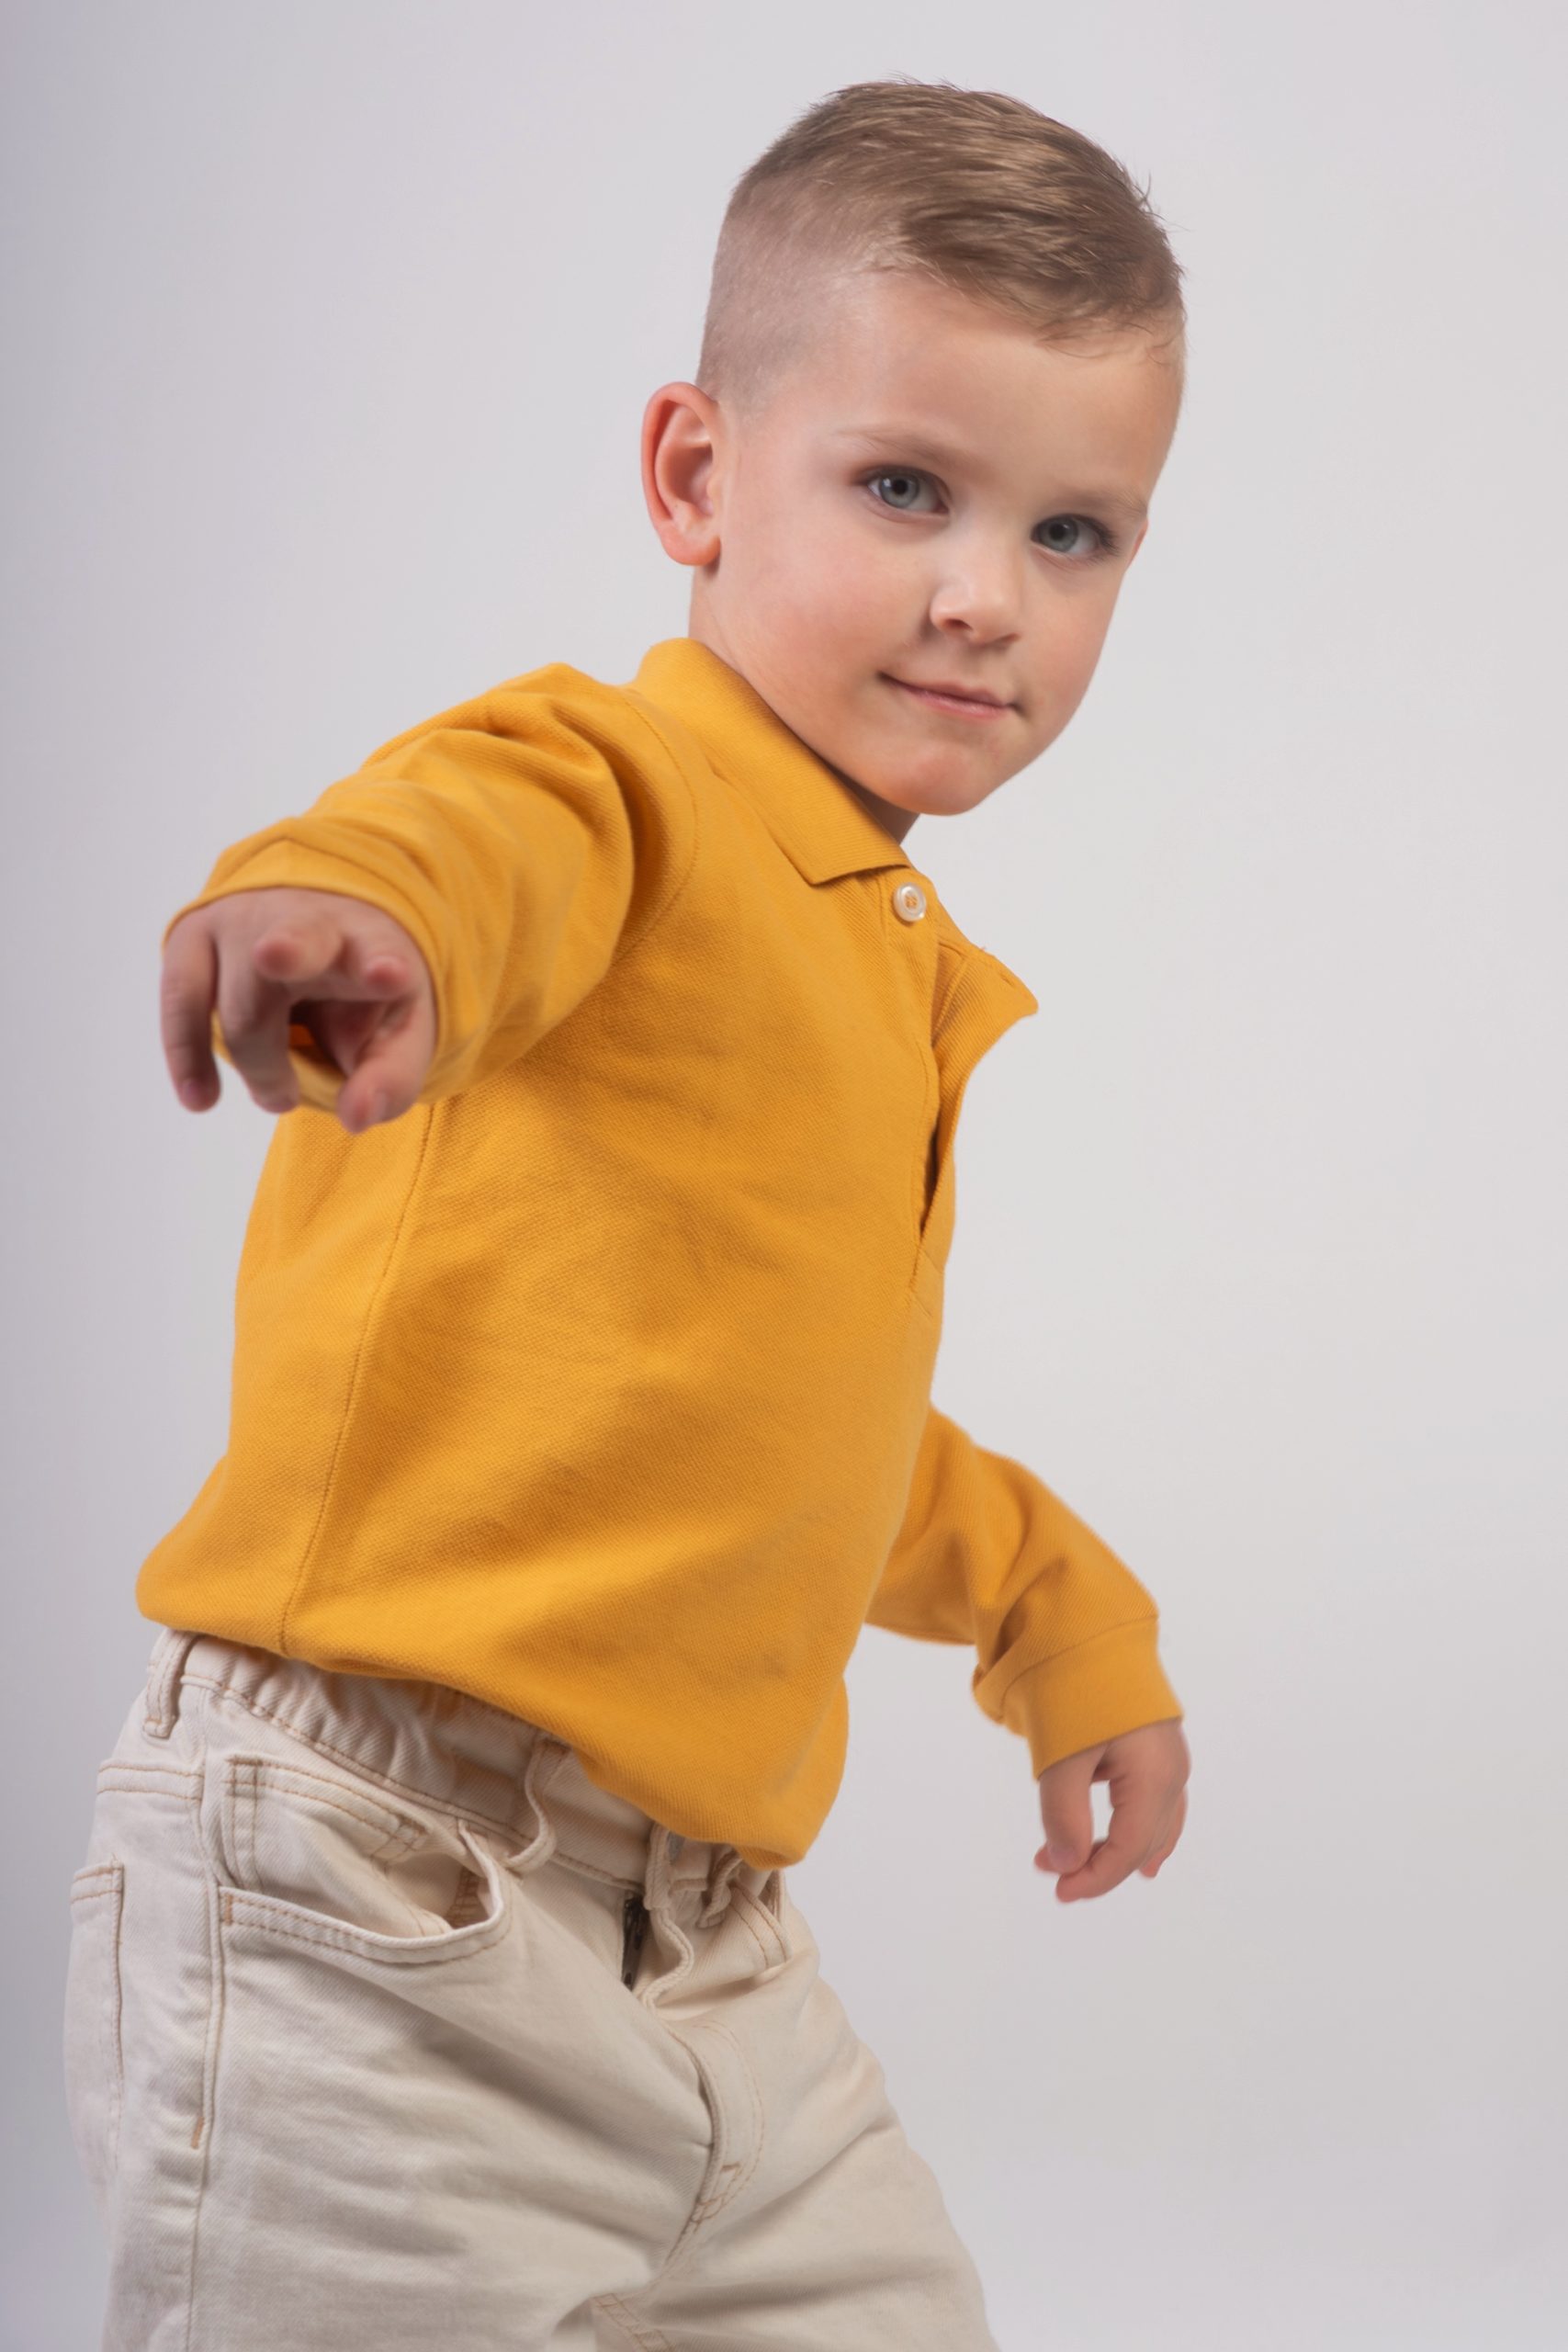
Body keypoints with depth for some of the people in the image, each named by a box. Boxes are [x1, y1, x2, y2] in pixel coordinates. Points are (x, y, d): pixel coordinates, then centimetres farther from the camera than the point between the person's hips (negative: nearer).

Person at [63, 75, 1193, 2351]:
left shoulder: (913, 976, 17)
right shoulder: (615, 790, -10)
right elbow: (484, 831, -37)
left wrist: (1052, 1606, 39)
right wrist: (358, 904, -59)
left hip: (710, 1957, 9)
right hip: (374, 1919, -8)